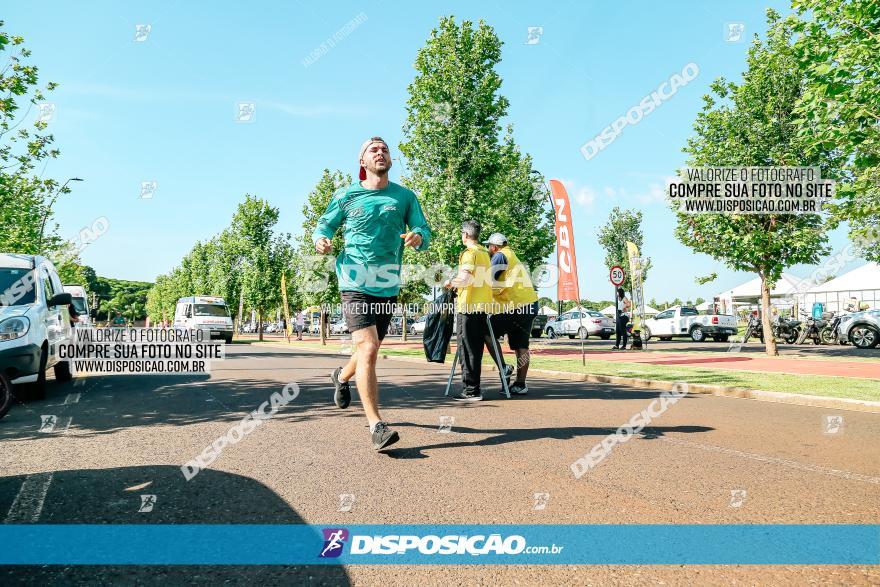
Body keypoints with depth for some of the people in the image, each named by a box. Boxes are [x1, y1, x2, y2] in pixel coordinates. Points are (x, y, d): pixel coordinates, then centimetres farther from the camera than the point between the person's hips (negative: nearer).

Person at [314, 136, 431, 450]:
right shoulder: (346, 196, 3)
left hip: (388, 286, 4)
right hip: (355, 283, -3)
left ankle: (342, 376, 53)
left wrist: (418, 237, -21)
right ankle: (376, 426, -14)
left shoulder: (405, 196, 7)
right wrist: (321, 239, -13)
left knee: (370, 349, 19)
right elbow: (324, 225, 11)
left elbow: (425, 231, 3)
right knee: (368, 348, -18)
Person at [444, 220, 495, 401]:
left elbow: (464, 279, -22)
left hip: (469, 307, -8)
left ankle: (471, 391, -3)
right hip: (483, 306, 8)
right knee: (476, 350, 12)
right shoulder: (485, 253, 16)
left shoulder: (469, 253, -10)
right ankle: (473, 388, 18)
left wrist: (450, 282, -4)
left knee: (468, 350, -4)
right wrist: (457, 283, 26)